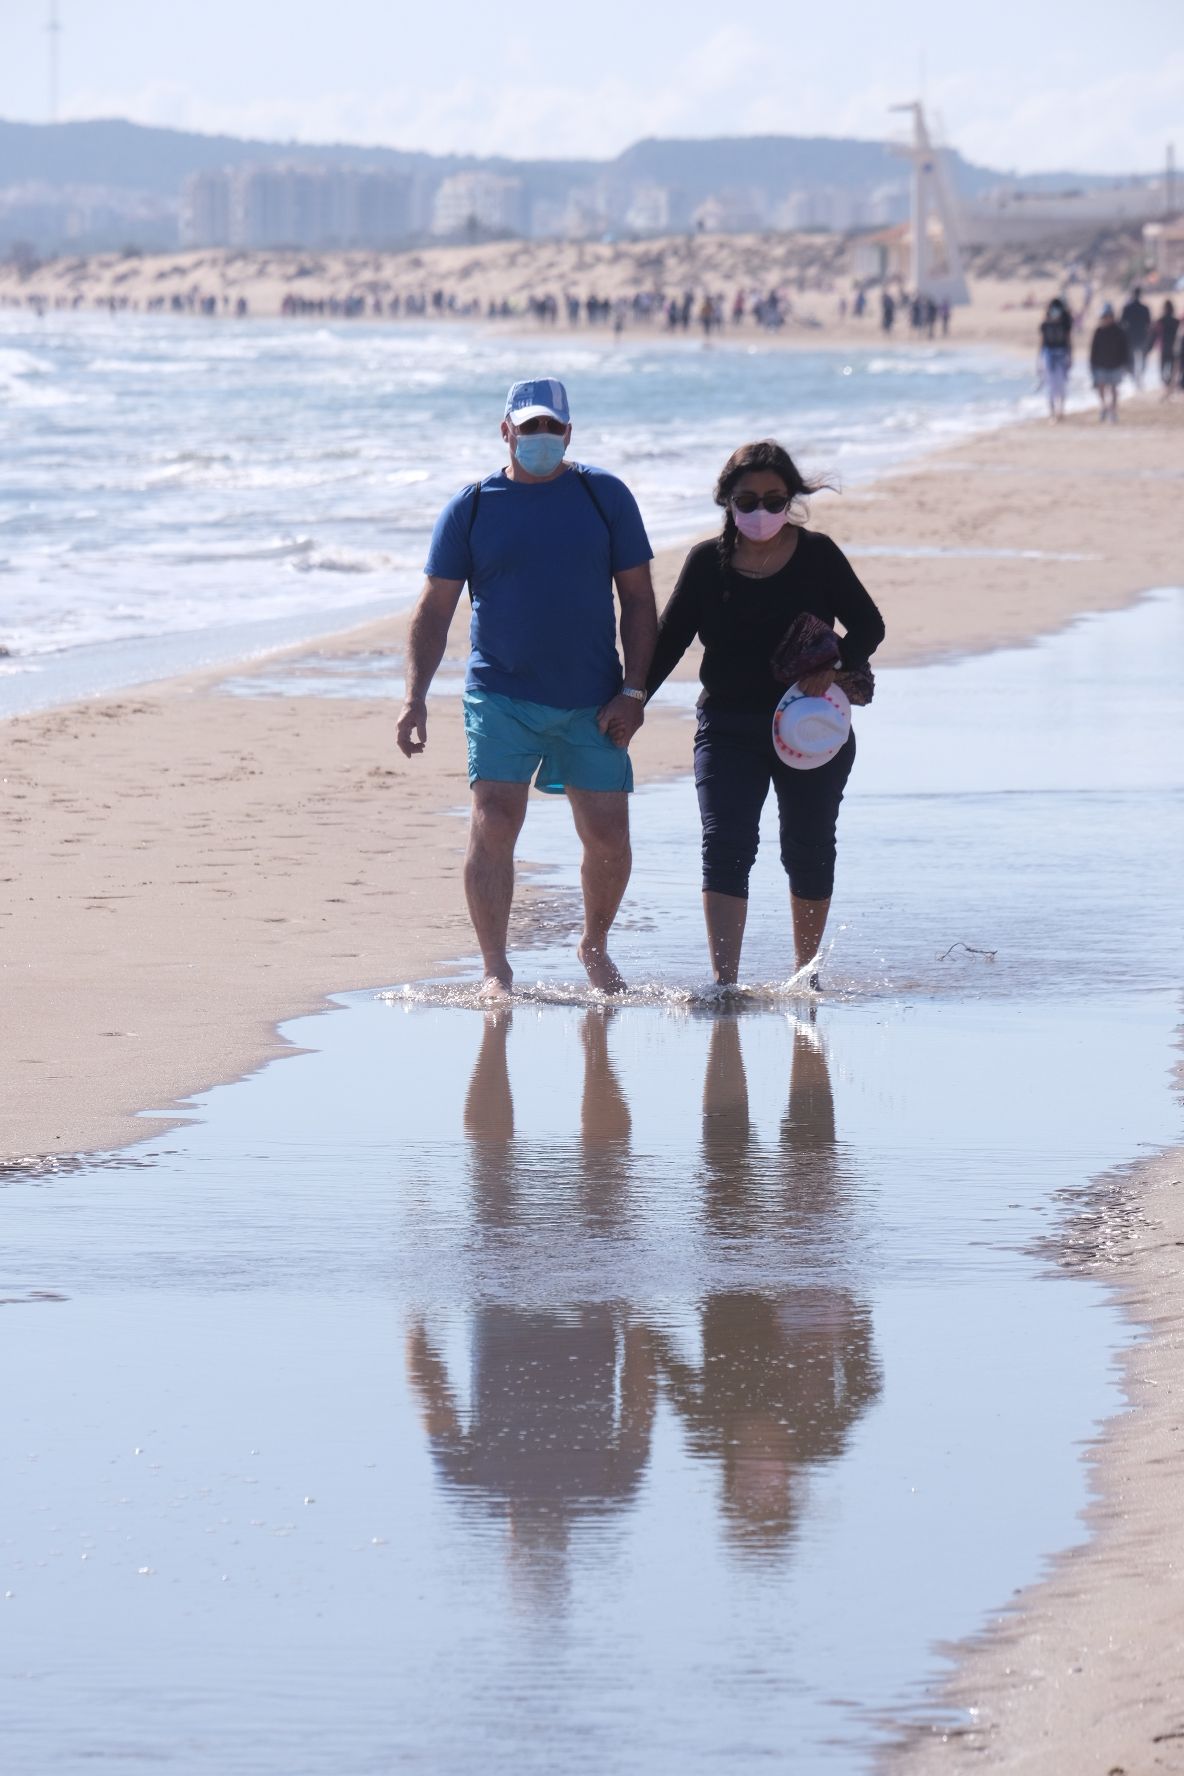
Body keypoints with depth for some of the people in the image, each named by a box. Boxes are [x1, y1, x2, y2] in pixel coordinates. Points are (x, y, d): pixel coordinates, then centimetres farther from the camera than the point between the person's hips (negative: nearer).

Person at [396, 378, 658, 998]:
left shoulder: (605, 497, 4)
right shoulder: (471, 506, 3)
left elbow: (638, 600, 6)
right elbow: (435, 609, 4)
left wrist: (633, 692, -2)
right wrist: (415, 696, -6)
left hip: (593, 704, 1)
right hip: (501, 697, -1)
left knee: (608, 837, 3)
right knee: (493, 826, -13)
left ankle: (595, 947, 28)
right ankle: (495, 969, -6)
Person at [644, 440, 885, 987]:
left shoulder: (817, 556, -2)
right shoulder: (707, 562, 0)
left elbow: (868, 625, 1)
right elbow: (668, 640, 5)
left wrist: (835, 667, -18)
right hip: (728, 728, 0)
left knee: (809, 850, 12)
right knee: (725, 846, -14)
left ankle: (806, 970, 32)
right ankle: (724, 981, -21)